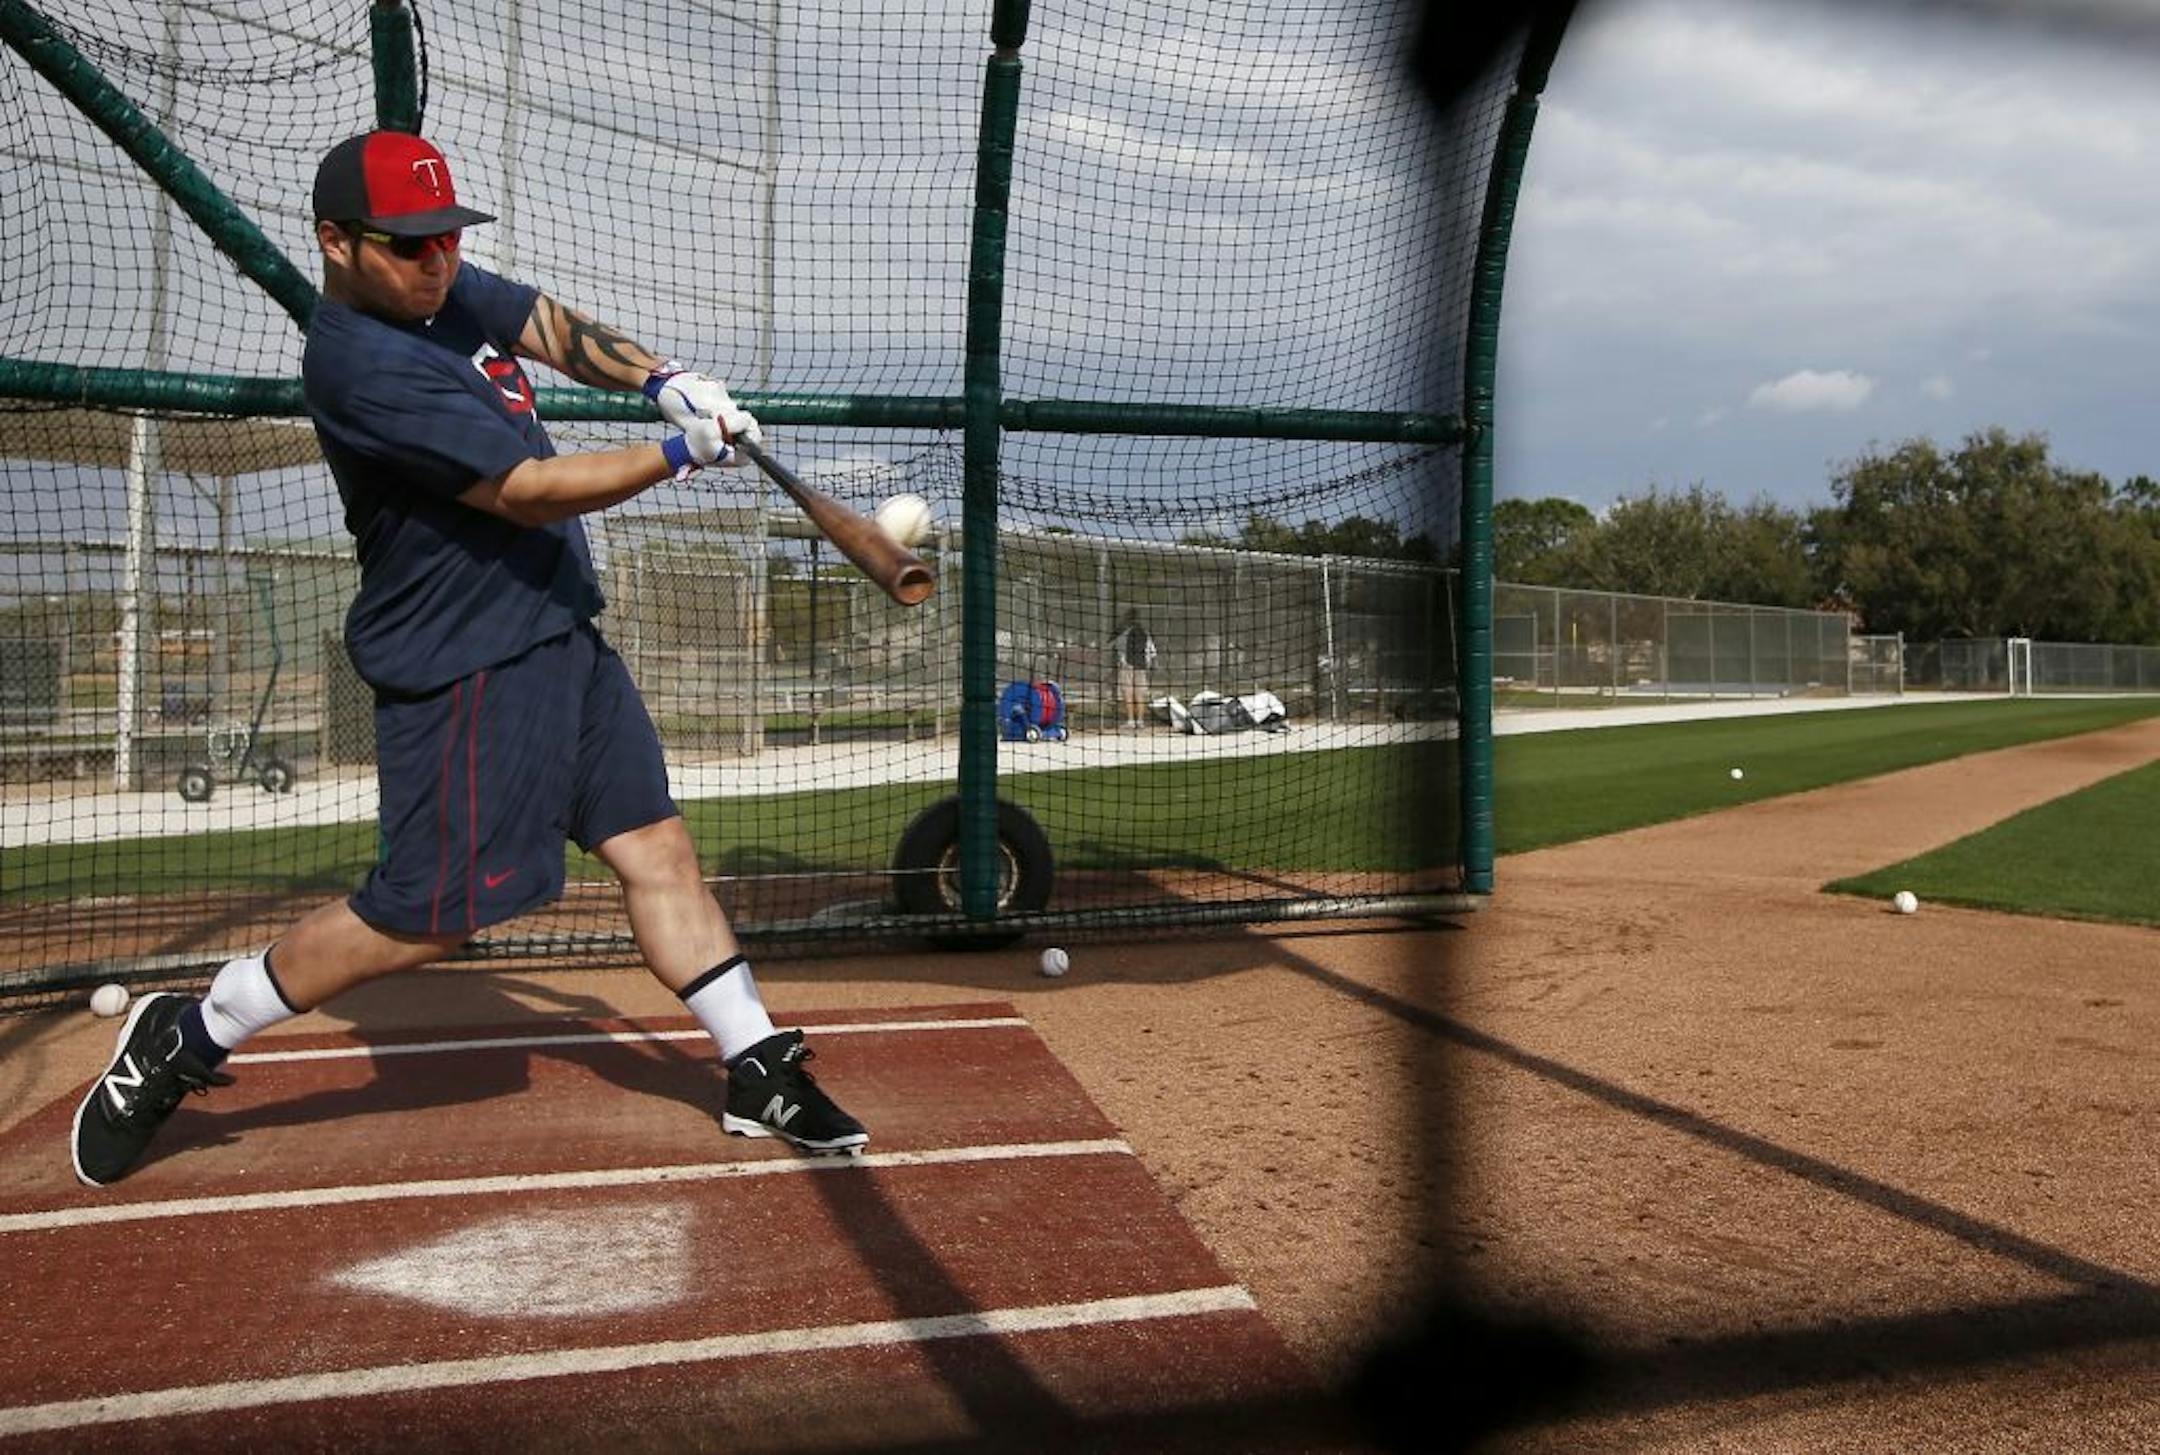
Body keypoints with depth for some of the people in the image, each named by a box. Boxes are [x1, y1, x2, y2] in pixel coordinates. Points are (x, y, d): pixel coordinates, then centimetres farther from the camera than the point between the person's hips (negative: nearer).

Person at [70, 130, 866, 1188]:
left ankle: (760, 1071, 14)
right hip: (465, 668, -9)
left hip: (562, 633, 9)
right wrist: (682, 453, -16)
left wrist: (661, 379, -5)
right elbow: (529, 493, -23)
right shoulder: (356, 362, -21)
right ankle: (183, 1038, 15)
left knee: (656, 848, 7)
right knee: (426, 915, -5)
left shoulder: (446, 291, 6)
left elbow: (555, 329, 16)